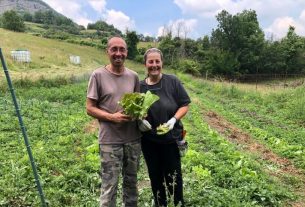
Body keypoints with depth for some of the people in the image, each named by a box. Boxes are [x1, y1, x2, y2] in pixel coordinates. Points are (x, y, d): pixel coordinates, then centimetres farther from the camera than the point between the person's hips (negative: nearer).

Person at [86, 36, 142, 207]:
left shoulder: (134, 76, 4)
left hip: (133, 139, 4)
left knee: (131, 181, 19)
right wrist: (112, 117, -20)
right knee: (109, 186, 5)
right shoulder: (98, 75, -6)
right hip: (110, 140, -4)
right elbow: (90, 108, -6)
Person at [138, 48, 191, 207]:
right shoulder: (140, 86, -2)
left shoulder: (172, 81, -9)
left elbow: (184, 105, -5)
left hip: (171, 139, -2)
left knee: (173, 176, 9)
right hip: (149, 141, 3)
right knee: (155, 176, 17)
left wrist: (174, 119, -21)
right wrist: (139, 121, -13)